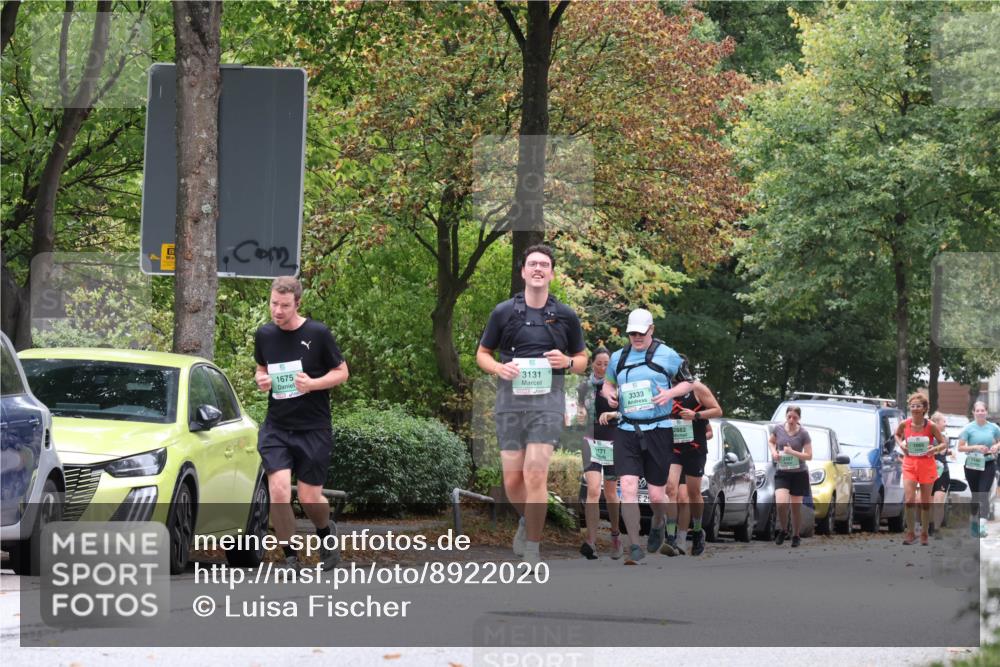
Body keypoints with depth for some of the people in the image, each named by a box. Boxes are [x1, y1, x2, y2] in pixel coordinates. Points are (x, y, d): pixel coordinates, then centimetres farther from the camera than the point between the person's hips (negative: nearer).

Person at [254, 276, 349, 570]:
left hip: (314, 429, -2)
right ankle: (290, 558, -1)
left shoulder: (317, 334, -8)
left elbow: (342, 372, -1)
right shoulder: (264, 335, 3)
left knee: (309, 497, 2)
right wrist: (261, 380, -3)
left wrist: (313, 383, -19)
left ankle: (325, 533, 36)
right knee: (279, 490, -15)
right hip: (276, 428, 2)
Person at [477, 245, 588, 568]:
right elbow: (482, 354, 14)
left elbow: (582, 359, 17)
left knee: (535, 474, -14)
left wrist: (567, 362, -7)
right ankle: (528, 521, 37)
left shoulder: (565, 316, 6)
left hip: (547, 398, -2)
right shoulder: (503, 312, 6)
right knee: (512, 479, 4)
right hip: (510, 398, 2)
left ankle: (532, 553, -9)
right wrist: (499, 368, -8)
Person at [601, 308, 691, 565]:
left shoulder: (667, 355, 1)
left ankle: (657, 525, 39)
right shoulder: (618, 358, 10)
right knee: (628, 487, -14)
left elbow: (688, 382, 8)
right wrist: (609, 393, 3)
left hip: (658, 431, -2)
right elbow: (608, 382, 26)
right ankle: (634, 547, -9)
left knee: (656, 495, 3)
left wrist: (670, 392, -12)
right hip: (627, 431, 2)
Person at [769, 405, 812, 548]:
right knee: (781, 503, -18)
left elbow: (809, 456, -8)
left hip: (799, 473, -1)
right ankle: (783, 530, 7)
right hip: (782, 473, 1)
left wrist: (792, 452, -20)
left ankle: (796, 536, 24)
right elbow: (771, 441, 18)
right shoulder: (778, 428, -2)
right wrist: (773, 451, -3)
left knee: (796, 507, 5)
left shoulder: (803, 434, -8)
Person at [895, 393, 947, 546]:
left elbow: (944, 443, -1)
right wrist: (901, 444, -2)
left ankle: (924, 534, 21)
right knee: (909, 499, -12)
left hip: (927, 463, -1)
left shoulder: (931, 426, -10)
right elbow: (897, 435, 17)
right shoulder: (904, 424, -5)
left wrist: (936, 449, -21)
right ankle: (911, 533, 0)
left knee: (925, 501, 8)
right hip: (909, 463, 1)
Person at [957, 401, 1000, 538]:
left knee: (984, 494, -12)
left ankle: (982, 525, -20)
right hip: (972, 464, 0)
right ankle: (974, 519, 32)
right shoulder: (969, 428, -3)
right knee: (975, 495, 9)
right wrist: (976, 447, -18)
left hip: (988, 465, 0)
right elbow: (960, 447, -4)